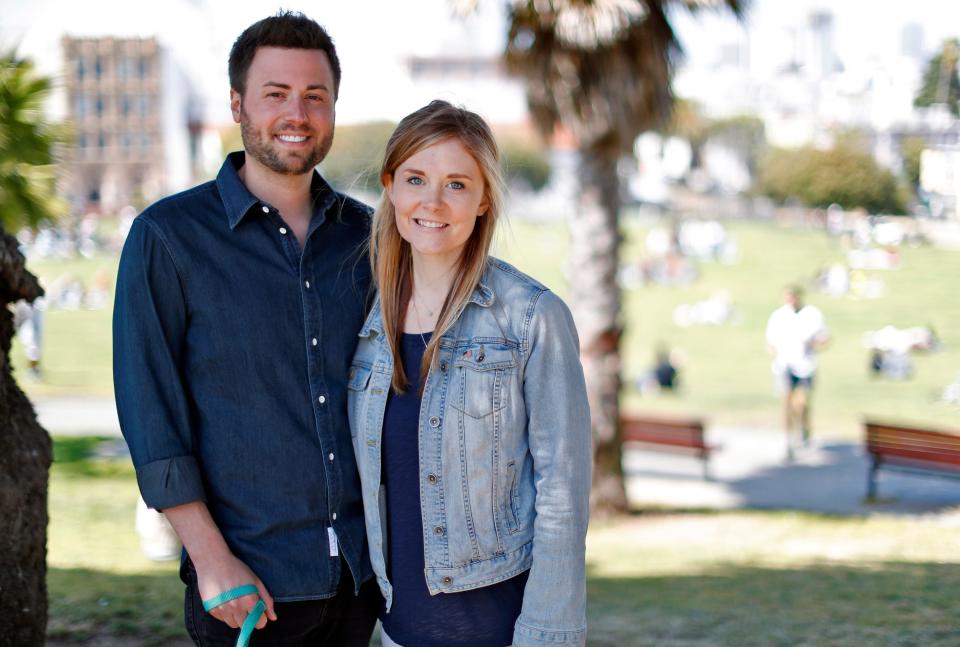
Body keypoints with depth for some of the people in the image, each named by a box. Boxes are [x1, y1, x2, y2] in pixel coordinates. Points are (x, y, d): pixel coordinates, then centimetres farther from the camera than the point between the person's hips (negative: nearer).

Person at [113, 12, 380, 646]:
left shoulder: (364, 234, 7)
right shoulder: (167, 236, -5)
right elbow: (150, 417, -8)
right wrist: (212, 560, -12)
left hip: (363, 569, 4)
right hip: (249, 582, -4)